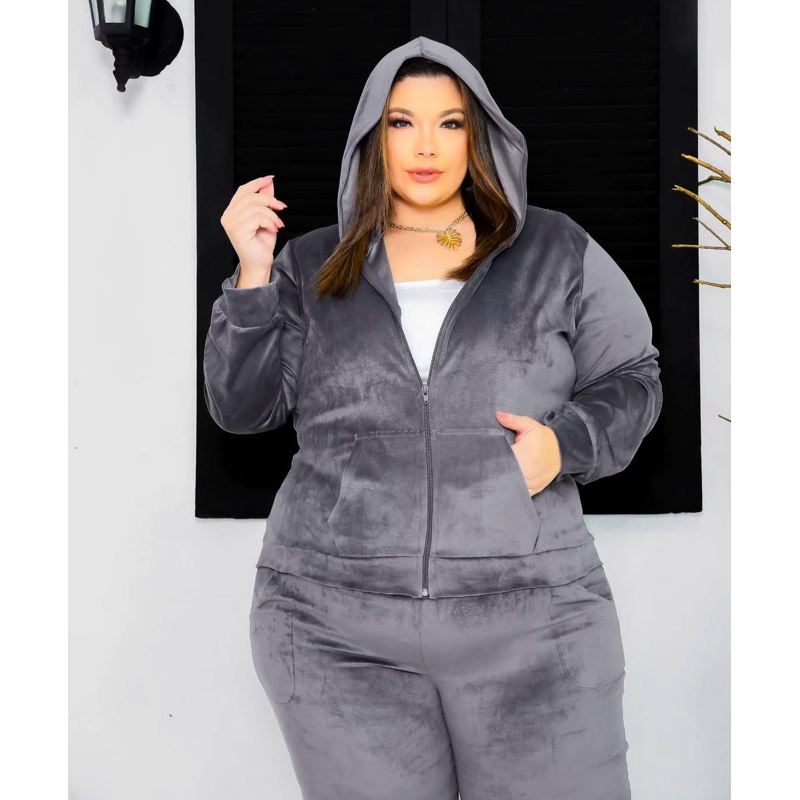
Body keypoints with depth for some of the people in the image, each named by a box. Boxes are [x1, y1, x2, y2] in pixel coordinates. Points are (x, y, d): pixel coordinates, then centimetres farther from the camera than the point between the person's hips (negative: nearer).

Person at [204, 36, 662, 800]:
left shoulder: (556, 251, 8)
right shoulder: (311, 267, 9)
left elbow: (630, 379, 11)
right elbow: (241, 409, 6)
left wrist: (567, 441, -8)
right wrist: (252, 273, -5)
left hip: (533, 622, 0)